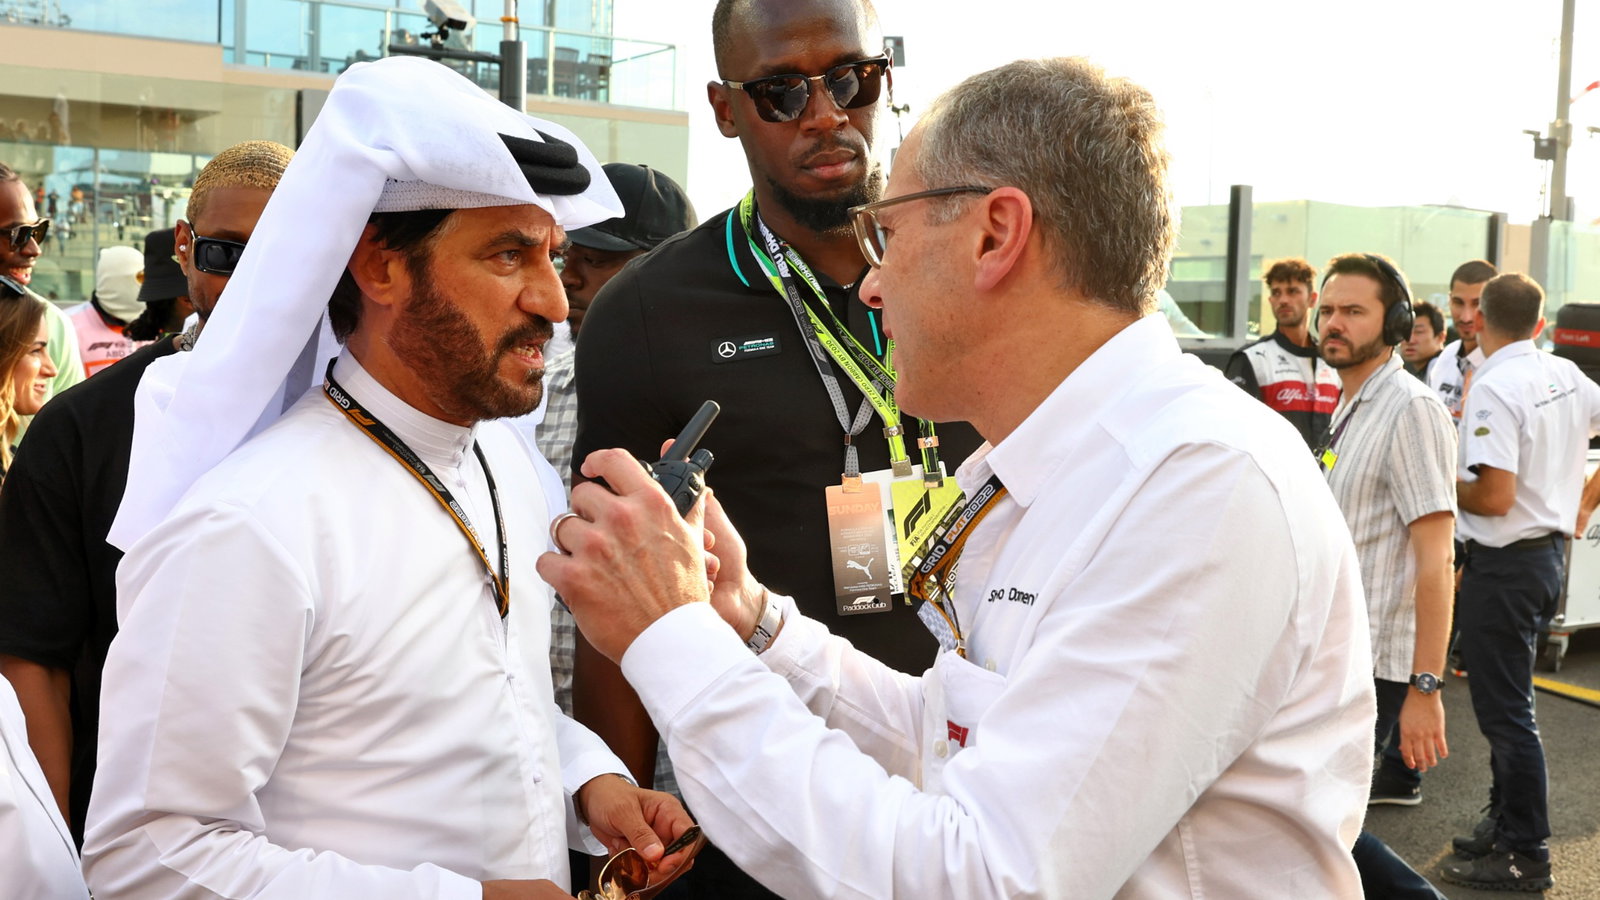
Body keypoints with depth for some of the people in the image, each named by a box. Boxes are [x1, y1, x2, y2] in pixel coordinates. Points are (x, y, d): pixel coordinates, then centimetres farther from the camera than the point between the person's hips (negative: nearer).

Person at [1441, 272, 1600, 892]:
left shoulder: (1494, 389, -20)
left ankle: (1525, 855, 7)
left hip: (1506, 562, -9)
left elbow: (1495, 497, -25)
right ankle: (1506, 822, 31)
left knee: (1504, 710, 0)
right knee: (1506, 701, 20)